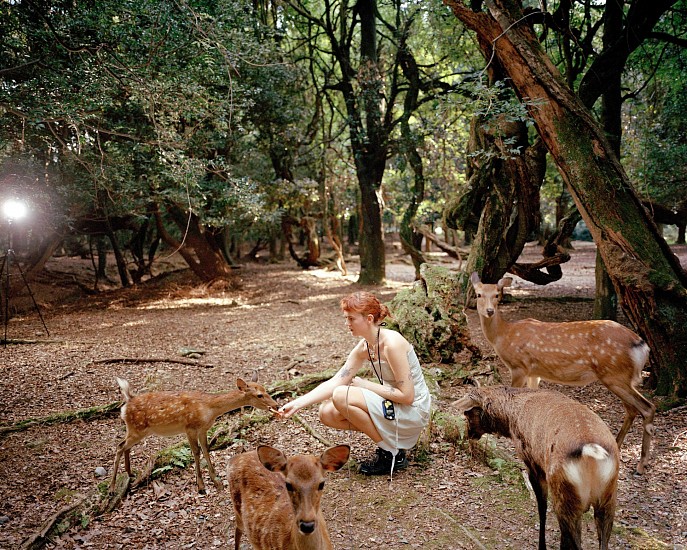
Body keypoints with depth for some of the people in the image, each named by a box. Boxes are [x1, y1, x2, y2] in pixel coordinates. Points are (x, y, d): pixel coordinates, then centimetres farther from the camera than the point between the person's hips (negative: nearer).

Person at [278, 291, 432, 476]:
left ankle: (392, 454, -8)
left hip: (413, 411, -8)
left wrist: (365, 384, -16)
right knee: (327, 412, 0)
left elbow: (407, 395, -24)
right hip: (391, 406, 8)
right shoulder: (364, 347, 0)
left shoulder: (392, 344, -25)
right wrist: (296, 404, -10)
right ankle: (386, 438, 9)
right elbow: (335, 382, -2)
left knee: (342, 396, -23)